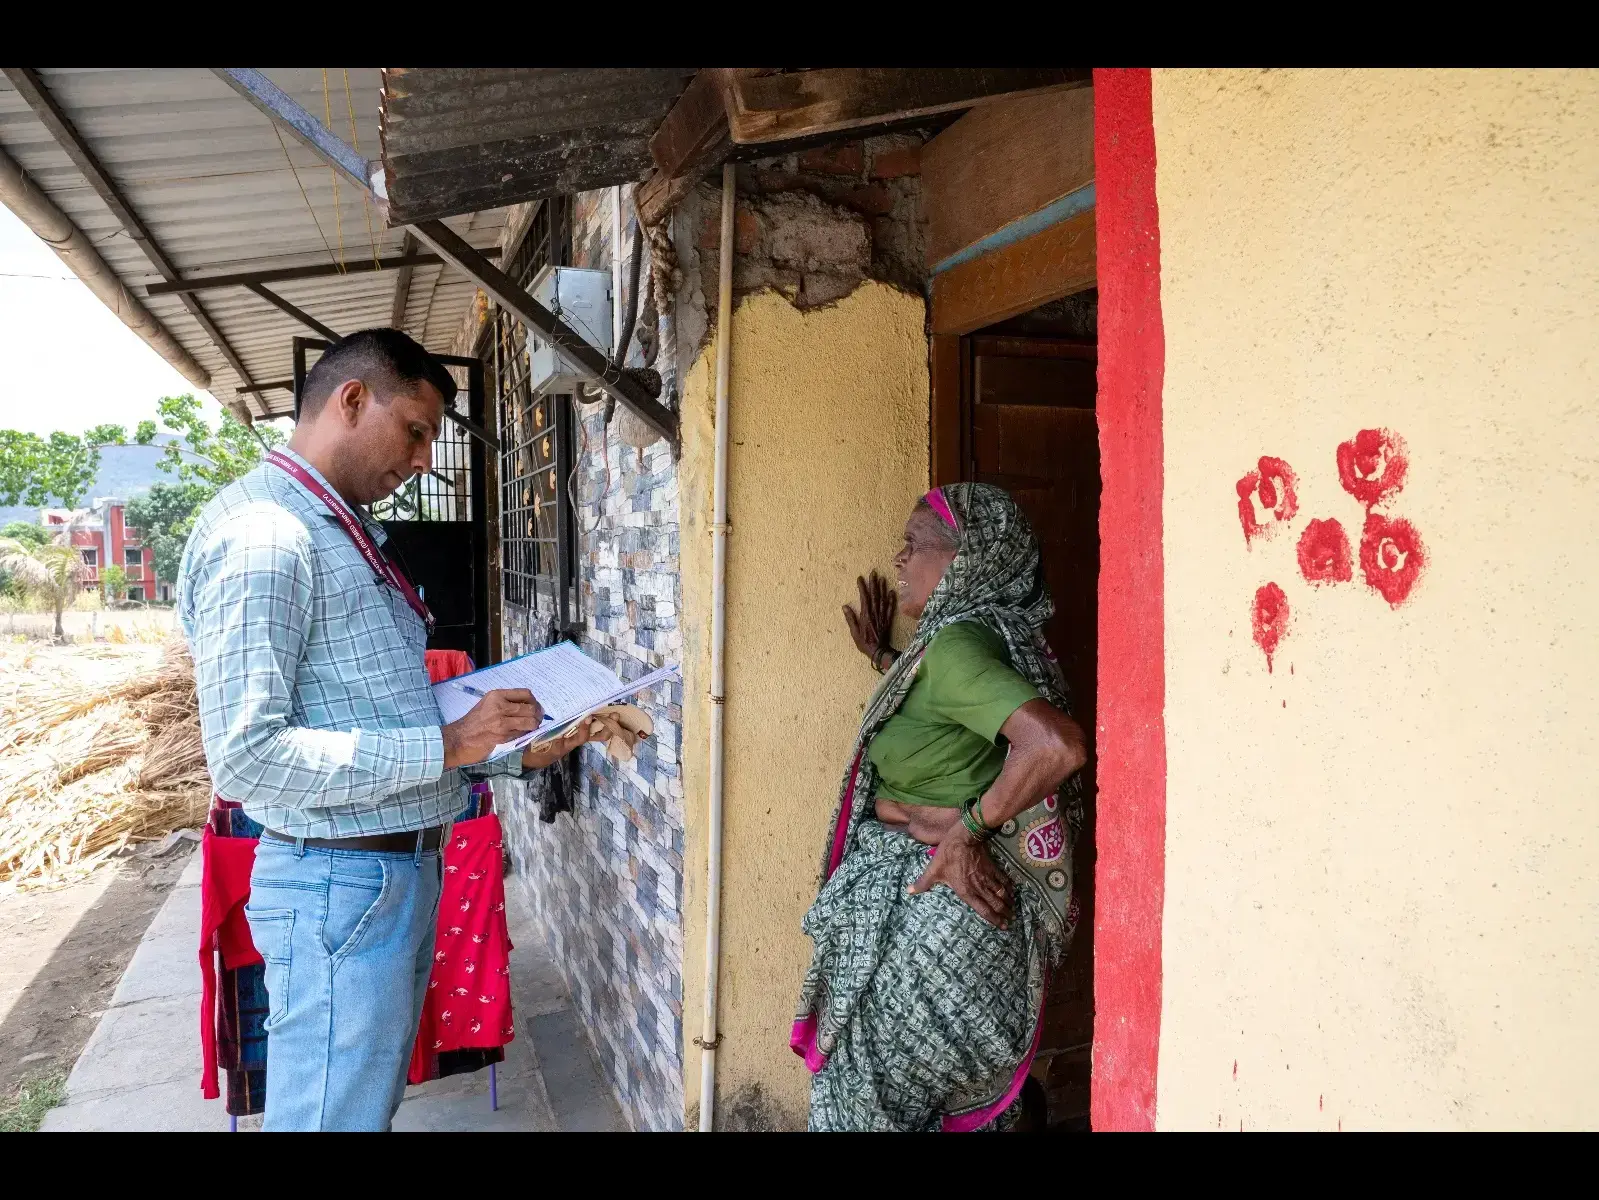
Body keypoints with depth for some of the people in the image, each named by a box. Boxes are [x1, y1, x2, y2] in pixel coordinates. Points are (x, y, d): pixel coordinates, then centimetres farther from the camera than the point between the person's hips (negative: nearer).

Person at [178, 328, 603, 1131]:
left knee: (375, 1098, 21)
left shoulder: (346, 533, 14)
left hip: (402, 867, 10)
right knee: (335, 1112, 4)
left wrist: (516, 750, 7)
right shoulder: (262, 535, -17)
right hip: (340, 883, -9)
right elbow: (246, 756, -23)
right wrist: (447, 746, -21)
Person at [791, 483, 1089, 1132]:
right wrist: (884, 658, 26)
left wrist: (968, 828, -26)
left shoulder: (954, 644, -22)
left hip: (931, 904, -9)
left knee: (874, 1095, 9)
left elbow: (1058, 745, -36)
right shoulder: (989, 635, 6)